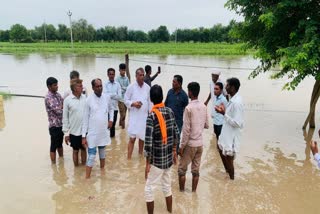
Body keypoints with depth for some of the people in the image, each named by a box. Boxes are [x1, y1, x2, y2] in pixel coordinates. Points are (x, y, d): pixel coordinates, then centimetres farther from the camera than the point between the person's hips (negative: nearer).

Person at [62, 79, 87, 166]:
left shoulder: (85, 98, -4)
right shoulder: (67, 100, -10)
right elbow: (65, 117, -5)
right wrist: (66, 133, -4)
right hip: (74, 131, -2)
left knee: (83, 149, 17)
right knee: (75, 150, 13)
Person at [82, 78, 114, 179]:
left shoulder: (107, 97, -2)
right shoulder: (89, 100, -11)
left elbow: (111, 109, 19)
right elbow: (85, 118, -8)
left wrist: (111, 120, 3)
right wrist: (84, 136, -8)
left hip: (104, 132, 3)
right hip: (92, 133, -3)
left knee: (102, 152, 21)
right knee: (91, 156, 0)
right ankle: (87, 178, 10)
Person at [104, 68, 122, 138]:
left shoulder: (117, 84, 3)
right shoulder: (105, 84, -2)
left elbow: (119, 97, -5)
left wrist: (110, 95, -12)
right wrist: (114, 94, -12)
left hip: (115, 107, 2)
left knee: (113, 123, 12)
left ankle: (112, 135, 26)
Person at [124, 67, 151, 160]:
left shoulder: (147, 87, 2)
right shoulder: (131, 87, -6)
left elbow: (149, 102, 8)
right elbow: (126, 100, -2)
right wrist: (133, 104, -20)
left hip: (145, 116, 3)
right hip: (134, 116, -3)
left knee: (142, 137, 15)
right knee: (132, 138, -3)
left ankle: (140, 154, 34)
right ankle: (129, 158, 5)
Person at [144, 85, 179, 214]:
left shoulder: (151, 116, -19)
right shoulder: (170, 111, -1)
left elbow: (148, 142, -21)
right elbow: (176, 134, 7)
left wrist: (147, 163, -12)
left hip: (157, 159, -6)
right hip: (168, 157, 6)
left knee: (149, 189, 9)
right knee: (167, 186, 22)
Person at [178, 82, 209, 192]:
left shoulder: (189, 108, -18)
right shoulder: (203, 107, 1)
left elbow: (186, 130, -18)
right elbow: (207, 125, 11)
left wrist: (181, 146, -10)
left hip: (190, 144, -5)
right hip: (200, 143, 6)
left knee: (182, 169, 11)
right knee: (196, 170, 14)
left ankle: (181, 191, 19)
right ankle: (193, 191, 23)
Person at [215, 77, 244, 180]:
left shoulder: (237, 102, -28)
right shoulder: (233, 99, 3)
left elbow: (237, 123, -28)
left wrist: (224, 114, -25)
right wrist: (224, 110, 1)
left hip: (231, 136, -10)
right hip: (226, 133, 10)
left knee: (229, 159, 8)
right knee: (221, 149, 29)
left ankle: (231, 179, 28)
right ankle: (227, 170, 47)